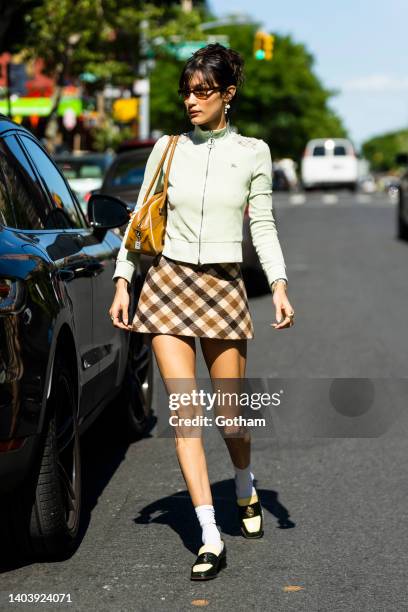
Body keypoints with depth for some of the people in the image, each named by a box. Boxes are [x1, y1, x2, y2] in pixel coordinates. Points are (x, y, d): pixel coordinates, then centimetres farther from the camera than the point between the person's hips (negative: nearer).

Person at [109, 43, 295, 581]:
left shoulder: (252, 152, 4)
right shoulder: (168, 148, 6)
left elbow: (263, 227, 5)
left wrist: (279, 285, -7)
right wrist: (122, 282, 0)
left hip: (224, 288, 0)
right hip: (167, 283, 1)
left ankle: (246, 491, 39)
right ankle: (211, 540, -6)